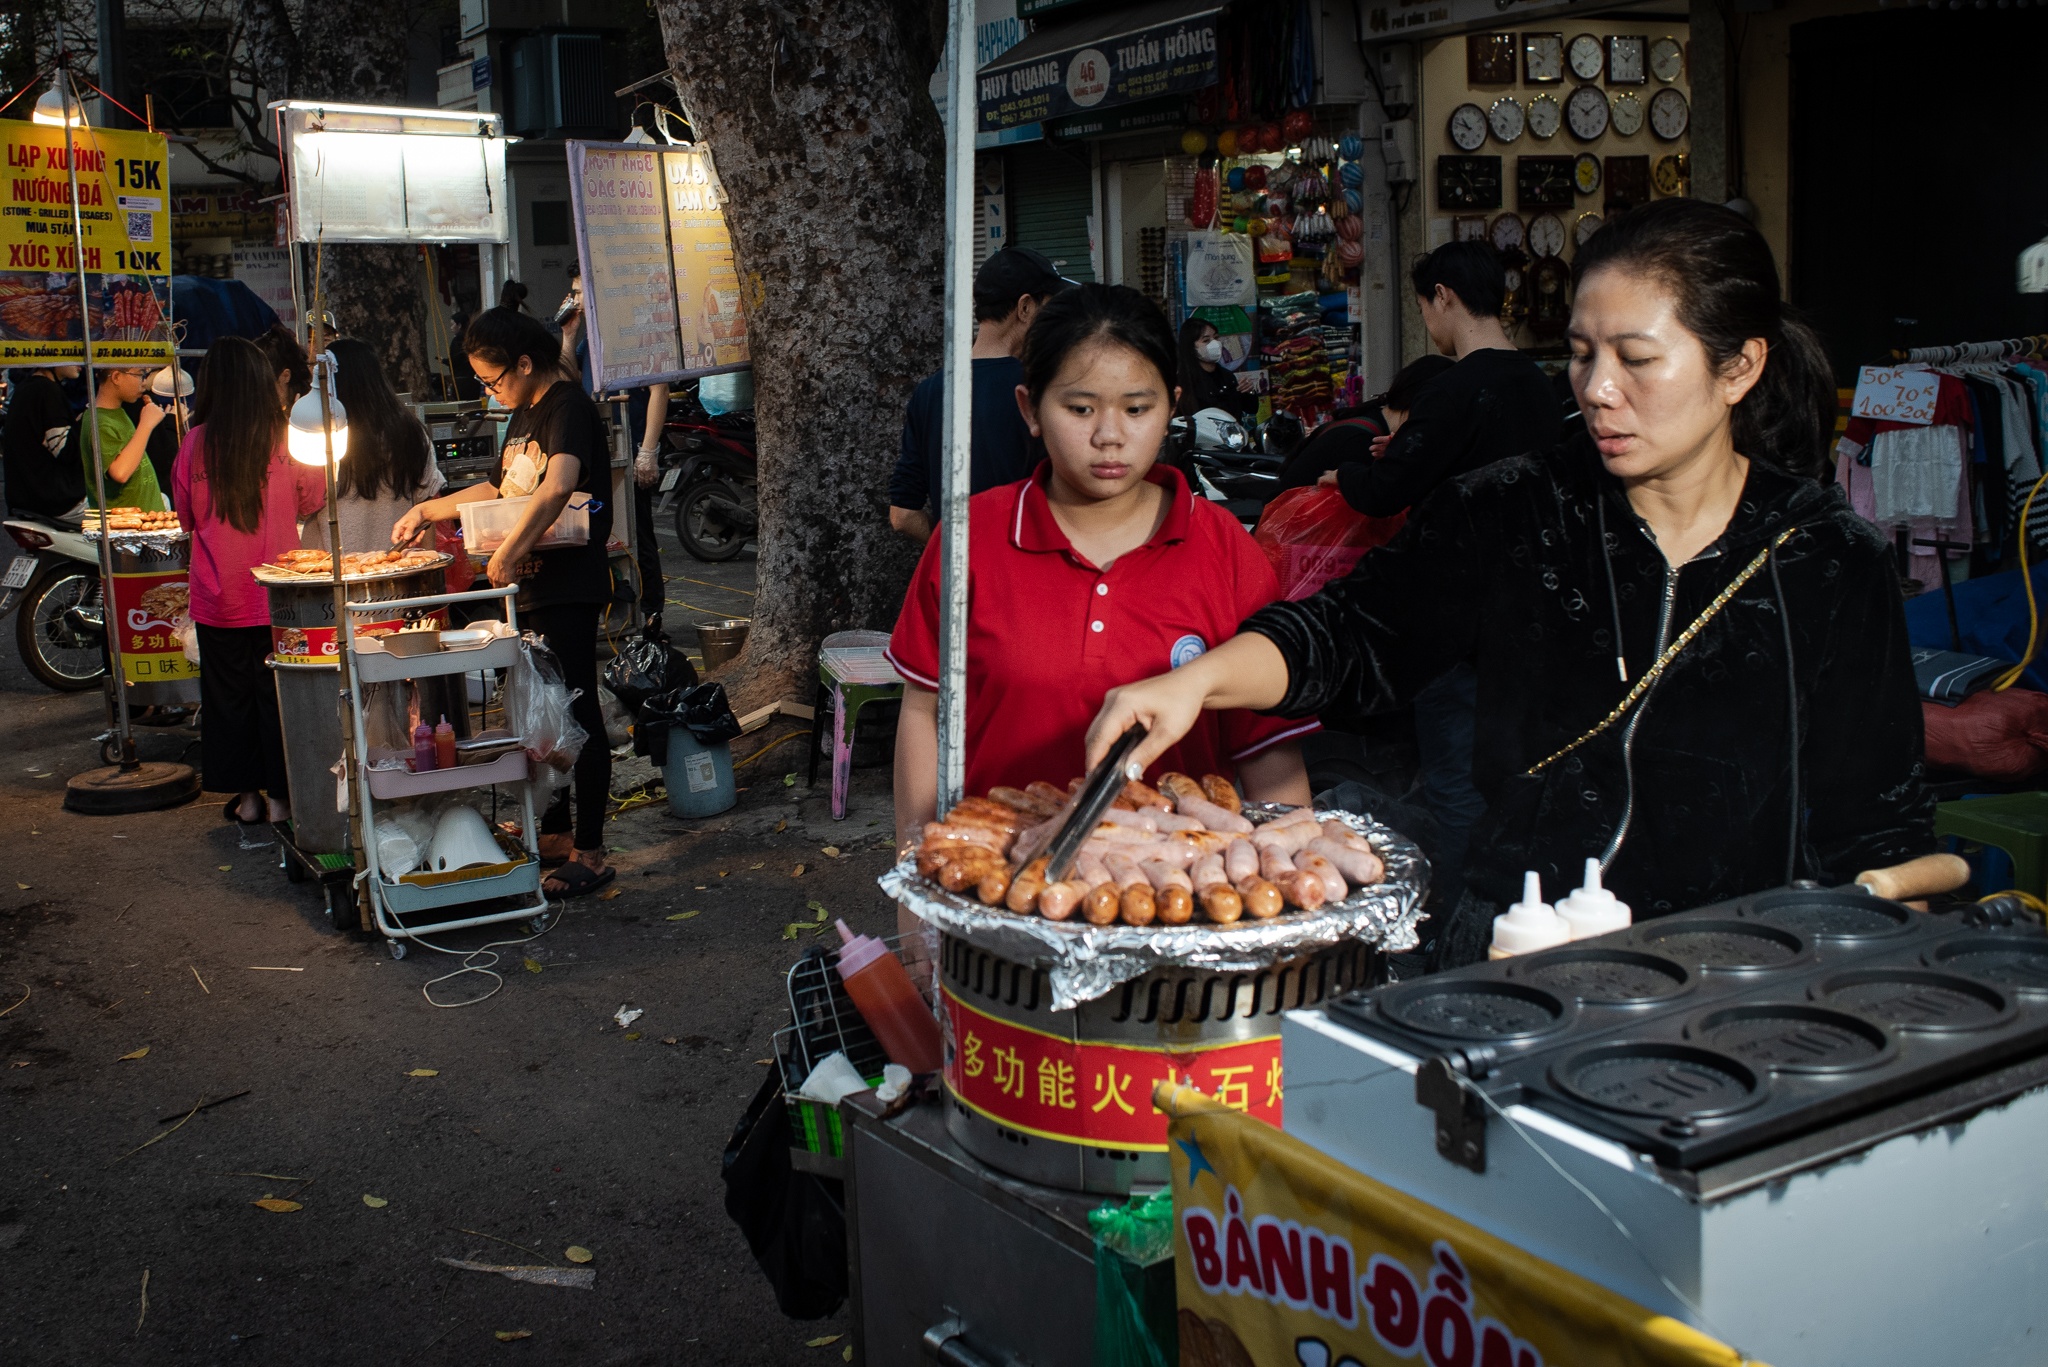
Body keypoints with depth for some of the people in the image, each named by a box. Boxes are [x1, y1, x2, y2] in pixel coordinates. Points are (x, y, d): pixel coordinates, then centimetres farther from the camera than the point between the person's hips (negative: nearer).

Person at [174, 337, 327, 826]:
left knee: (229, 694, 13)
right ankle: (281, 796, 13)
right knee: (278, 694, 9)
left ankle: (246, 796, 20)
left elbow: (186, 516, 6)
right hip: (278, 596, -1)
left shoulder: (196, 443, -7)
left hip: (218, 598, 1)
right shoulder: (286, 440, -9)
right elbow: (312, 503, 4)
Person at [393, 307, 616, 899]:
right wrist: (429, 509, 27)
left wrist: (509, 552, -32)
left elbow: (559, 485, -33)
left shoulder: (569, 406, -15)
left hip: (570, 588, -10)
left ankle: (590, 854, 0)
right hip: (532, 585, 10)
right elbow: (501, 488, 30)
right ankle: (555, 834, 26)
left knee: (577, 712, -6)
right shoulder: (525, 413, 16)